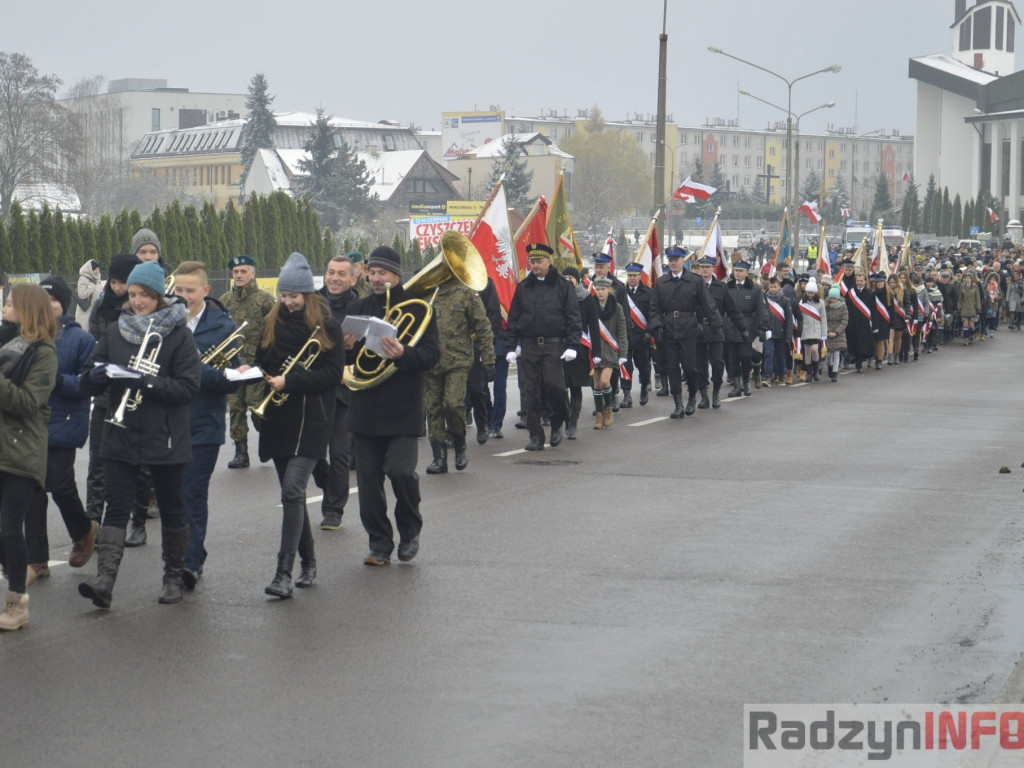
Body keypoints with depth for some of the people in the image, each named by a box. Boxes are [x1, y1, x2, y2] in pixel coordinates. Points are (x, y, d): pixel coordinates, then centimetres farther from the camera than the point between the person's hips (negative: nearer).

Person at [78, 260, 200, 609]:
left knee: (171, 509, 9)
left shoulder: (178, 334, -5)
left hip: (165, 439, -3)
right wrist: (96, 374, -15)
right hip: (121, 435, 3)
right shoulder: (115, 331, 8)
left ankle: (173, 578, 22)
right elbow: (90, 382, 9)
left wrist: (147, 382, -24)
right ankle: (104, 580, -16)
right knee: (116, 507, -7)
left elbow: (188, 388, -12)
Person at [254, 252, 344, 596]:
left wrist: (290, 381, -18)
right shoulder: (272, 324, 11)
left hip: (311, 421, -5)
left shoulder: (326, 327, -3)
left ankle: (284, 573, -18)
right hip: (277, 419, 6)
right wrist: (270, 381, -8)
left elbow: (333, 373, -10)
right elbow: (262, 365, 15)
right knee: (292, 493, 11)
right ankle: (308, 560, 26)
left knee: (292, 491, -16)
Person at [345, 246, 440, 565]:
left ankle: (409, 532, 11)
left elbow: (432, 354, -6)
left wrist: (404, 354, -24)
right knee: (368, 478, 3)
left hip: (403, 408, -4)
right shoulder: (358, 309, 13)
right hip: (365, 406, 4)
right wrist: (348, 347, -6)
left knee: (400, 470, -14)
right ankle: (379, 544, 14)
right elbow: (344, 355, 18)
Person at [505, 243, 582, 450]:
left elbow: (573, 317, 0)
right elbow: (513, 318, 13)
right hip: (529, 346, 3)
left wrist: (572, 346, -9)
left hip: (554, 346, -3)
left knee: (554, 384, -14)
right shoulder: (523, 287, 11)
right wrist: (511, 347, 6)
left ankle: (559, 421, 13)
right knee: (531, 392, 1)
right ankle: (536, 436, 8)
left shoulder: (562, 286, 2)